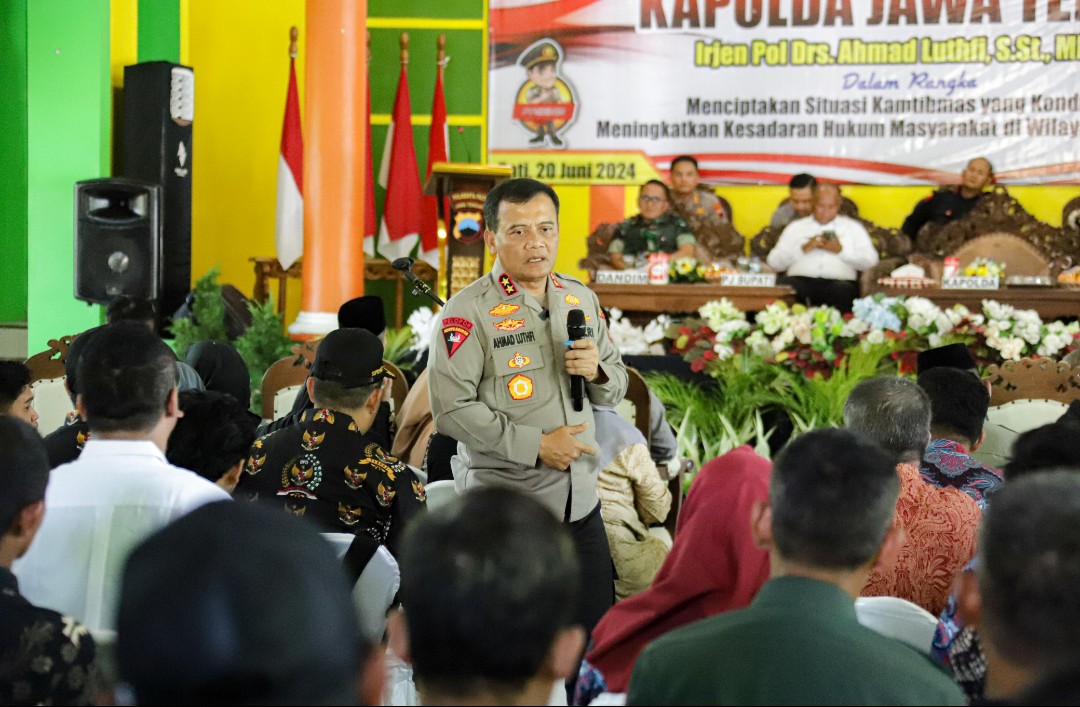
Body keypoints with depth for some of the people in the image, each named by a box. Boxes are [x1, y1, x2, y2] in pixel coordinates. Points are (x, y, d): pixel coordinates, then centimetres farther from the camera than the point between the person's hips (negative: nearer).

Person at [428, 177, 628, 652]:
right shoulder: (468, 312, -10)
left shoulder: (581, 300, 10)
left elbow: (615, 389, 17)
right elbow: (452, 410, -17)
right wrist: (535, 445, -18)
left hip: (580, 503, 6)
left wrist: (597, 372, -7)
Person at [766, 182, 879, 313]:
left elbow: (871, 260, 9)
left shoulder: (853, 227, 23)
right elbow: (773, 262, 12)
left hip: (838, 280, -1)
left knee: (844, 290, -37)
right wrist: (804, 248, 0)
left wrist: (841, 250, -2)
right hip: (801, 280, 1)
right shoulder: (796, 227, 24)